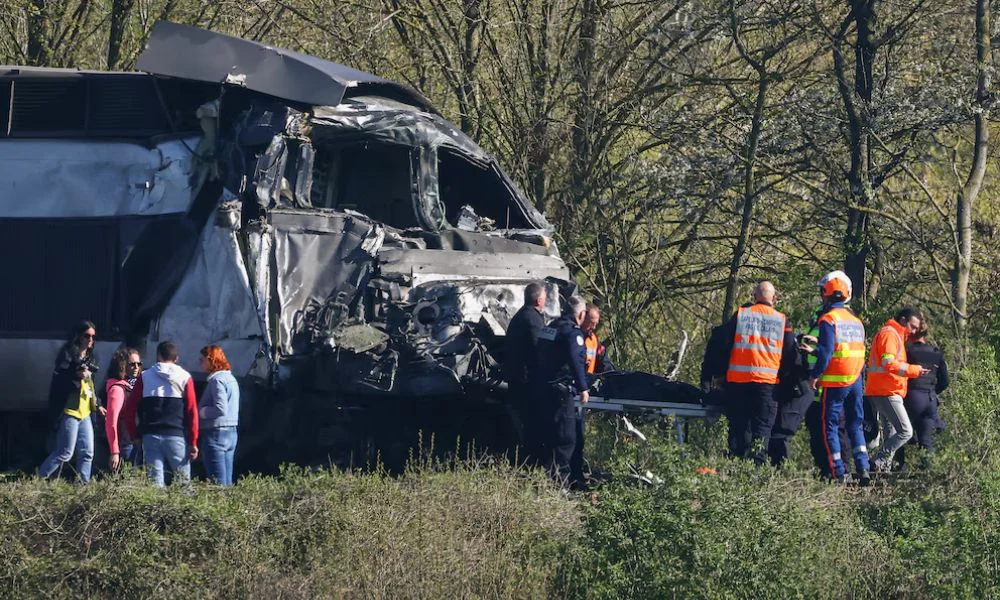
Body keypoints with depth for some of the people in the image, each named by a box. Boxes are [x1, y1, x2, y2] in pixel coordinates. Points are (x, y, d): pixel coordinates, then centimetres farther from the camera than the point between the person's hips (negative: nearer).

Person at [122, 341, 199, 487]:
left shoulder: (145, 377, 6)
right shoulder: (185, 378, 2)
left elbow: (129, 408, 3)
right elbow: (192, 411, -2)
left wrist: (134, 434, 11)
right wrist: (193, 442, 0)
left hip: (150, 436, 1)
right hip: (177, 436, -1)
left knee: (155, 482, 0)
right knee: (183, 482, 2)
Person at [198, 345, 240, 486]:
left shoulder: (217, 380, -14)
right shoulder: (231, 378, 16)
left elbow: (220, 409, -23)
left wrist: (199, 412, -11)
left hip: (216, 433, -10)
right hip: (231, 433, 10)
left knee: (218, 483, -8)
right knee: (227, 481, 11)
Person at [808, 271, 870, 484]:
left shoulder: (829, 320, -11)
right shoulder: (856, 321, 11)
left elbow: (826, 353, -17)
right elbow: (858, 352, 14)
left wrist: (814, 376, -8)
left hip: (834, 382, -6)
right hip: (856, 381, 6)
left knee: (830, 426, 2)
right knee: (855, 426, 12)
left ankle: (839, 472, -3)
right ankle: (863, 469, 0)